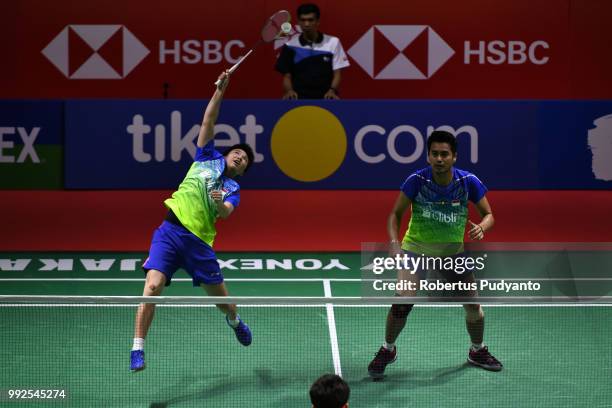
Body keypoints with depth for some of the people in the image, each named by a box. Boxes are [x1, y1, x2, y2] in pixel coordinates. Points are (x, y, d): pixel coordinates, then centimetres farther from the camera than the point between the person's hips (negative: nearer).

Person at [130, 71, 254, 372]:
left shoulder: (233, 189, 13)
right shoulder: (209, 157, 14)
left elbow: (225, 213, -7)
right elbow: (208, 122, 7)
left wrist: (219, 204, -29)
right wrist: (219, 92, -3)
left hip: (199, 241, 2)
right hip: (171, 231, -2)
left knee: (219, 296, 12)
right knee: (153, 285, -21)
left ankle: (234, 320, 50)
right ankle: (137, 349, -17)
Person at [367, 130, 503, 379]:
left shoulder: (468, 182, -16)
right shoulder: (416, 181, -20)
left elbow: (488, 215, -6)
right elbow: (396, 214, -9)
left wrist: (481, 227, -29)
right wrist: (394, 243, -25)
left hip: (453, 251, 3)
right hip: (416, 249, -2)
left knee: (473, 302, 5)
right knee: (403, 301, -19)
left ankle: (477, 351, 32)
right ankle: (387, 350, 5)